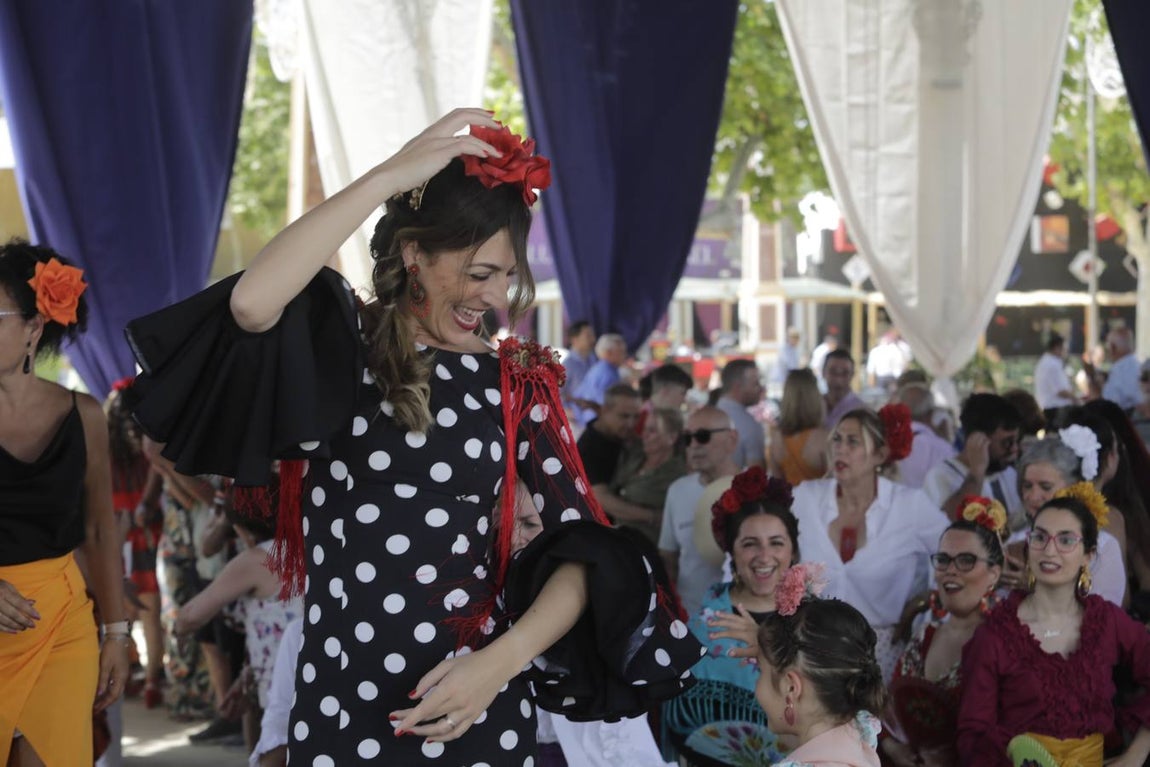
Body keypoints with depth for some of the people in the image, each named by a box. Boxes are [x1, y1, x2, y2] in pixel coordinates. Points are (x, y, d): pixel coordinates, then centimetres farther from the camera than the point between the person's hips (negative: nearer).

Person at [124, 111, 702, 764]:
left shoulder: (516, 384, 2)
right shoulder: (337, 349, -4)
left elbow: (587, 547, -2)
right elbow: (251, 302, -26)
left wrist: (503, 659, -18)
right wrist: (389, 177, -21)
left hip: (482, 711, 2)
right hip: (339, 710, -1)